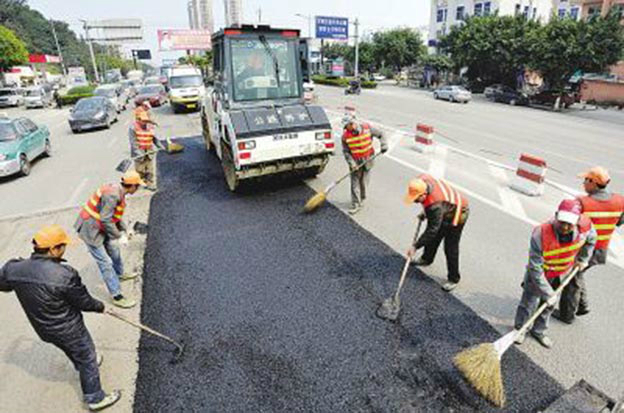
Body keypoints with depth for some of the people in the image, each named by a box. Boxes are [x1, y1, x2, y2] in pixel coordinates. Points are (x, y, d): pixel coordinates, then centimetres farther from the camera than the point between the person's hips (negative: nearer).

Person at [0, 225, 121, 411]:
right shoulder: (65, 275, -33)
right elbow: (84, 302, -19)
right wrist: (101, 307, -1)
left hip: (44, 329, 6)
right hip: (68, 330, -6)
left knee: (72, 350, 34)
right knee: (87, 359, 16)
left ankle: (83, 365, 62)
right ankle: (95, 398, 32)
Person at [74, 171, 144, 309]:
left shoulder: (119, 193, 1)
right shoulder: (113, 195, -30)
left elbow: (116, 214, 13)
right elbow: (105, 219, -30)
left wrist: (124, 230, 9)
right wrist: (118, 236, -19)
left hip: (101, 228, 10)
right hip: (90, 230, -10)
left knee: (113, 249, 25)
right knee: (105, 263, -5)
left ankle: (120, 274, 51)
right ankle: (117, 296, 3)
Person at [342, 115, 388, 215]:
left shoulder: (367, 128, -8)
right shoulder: (345, 136, -10)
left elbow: (380, 134, 3)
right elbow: (346, 151, -7)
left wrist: (384, 145, -10)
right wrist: (351, 163, -18)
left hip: (367, 160, 1)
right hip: (355, 162, -1)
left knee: (364, 181, 10)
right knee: (355, 183, -2)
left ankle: (362, 199, 35)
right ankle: (355, 205, 7)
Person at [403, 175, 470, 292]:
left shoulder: (436, 205, -43)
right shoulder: (422, 180, -21)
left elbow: (432, 229, -36)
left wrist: (416, 246, -32)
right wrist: (425, 213, 8)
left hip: (456, 216, -9)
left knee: (450, 248, -2)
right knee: (433, 238, 20)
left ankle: (453, 278, 15)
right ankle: (427, 259, 44)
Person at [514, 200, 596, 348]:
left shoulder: (585, 226, -25)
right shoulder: (540, 234, -39)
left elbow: (591, 239, 6)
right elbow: (535, 269, -32)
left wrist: (582, 259, 10)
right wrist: (548, 293, -27)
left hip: (561, 274, 5)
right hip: (539, 273, -4)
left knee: (550, 305, 18)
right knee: (530, 302, 8)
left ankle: (539, 331, 40)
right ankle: (520, 329, 33)